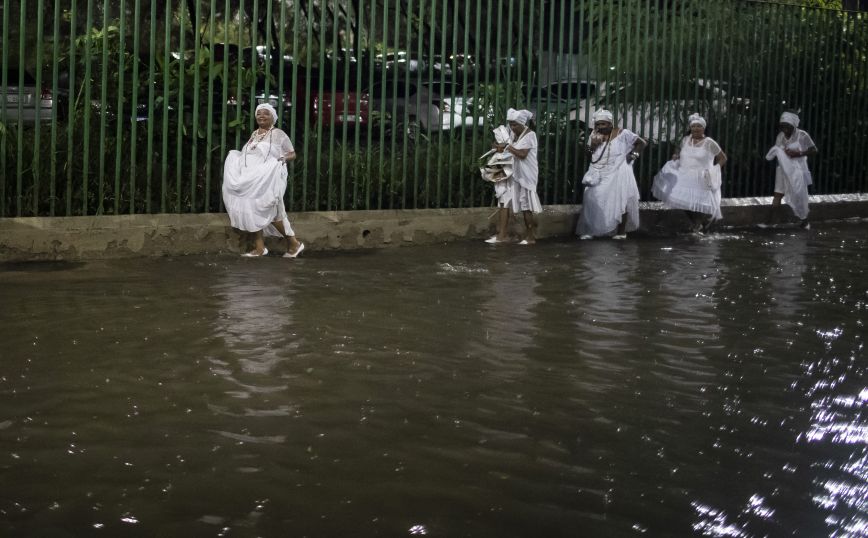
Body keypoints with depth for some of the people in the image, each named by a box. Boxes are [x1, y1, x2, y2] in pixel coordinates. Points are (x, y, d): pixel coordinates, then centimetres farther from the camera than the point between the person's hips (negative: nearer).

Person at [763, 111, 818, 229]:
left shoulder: (802, 136, -12)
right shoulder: (780, 136, 2)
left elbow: (814, 150, -10)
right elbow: (776, 151, 12)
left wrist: (799, 153, -22)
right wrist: (775, 152, -13)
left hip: (797, 169, -4)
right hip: (784, 169, 4)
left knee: (800, 195, 6)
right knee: (778, 194, 0)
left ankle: (804, 220, 23)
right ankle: (771, 219, 0)